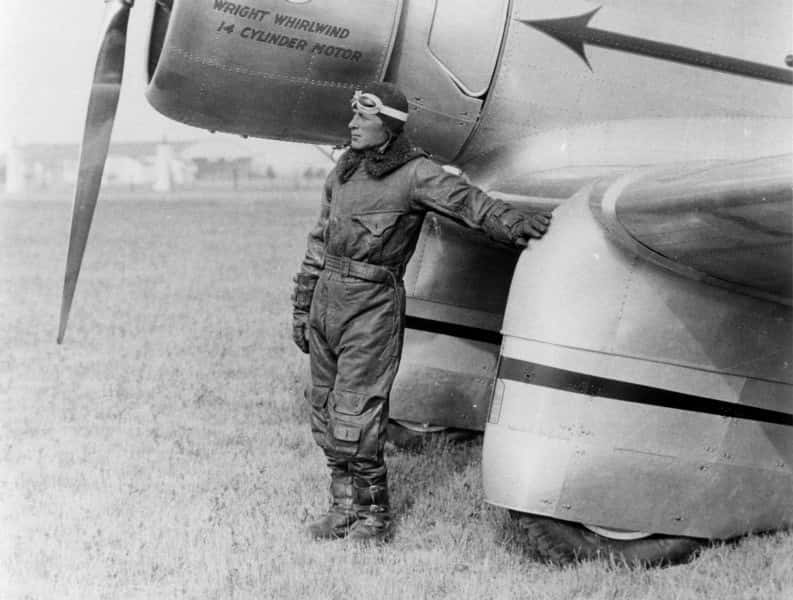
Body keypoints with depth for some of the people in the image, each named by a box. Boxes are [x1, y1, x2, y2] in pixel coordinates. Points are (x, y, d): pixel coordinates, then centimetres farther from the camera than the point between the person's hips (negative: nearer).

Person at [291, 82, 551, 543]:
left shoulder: (416, 174, -8)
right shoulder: (345, 170, 12)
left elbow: (466, 200, -23)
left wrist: (512, 222, -42)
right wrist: (302, 306, 18)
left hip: (374, 306, -7)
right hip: (326, 300, 7)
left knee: (355, 419, -9)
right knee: (325, 416, 11)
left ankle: (374, 515, 7)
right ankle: (345, 507, 24)